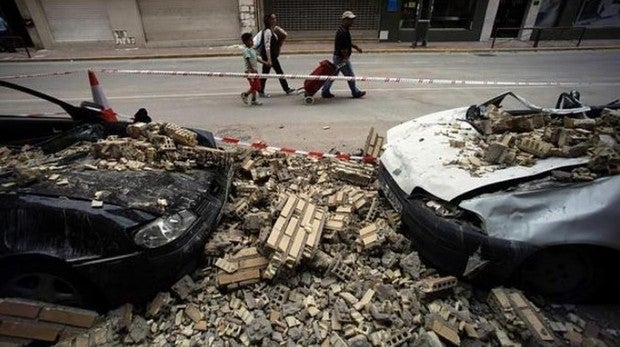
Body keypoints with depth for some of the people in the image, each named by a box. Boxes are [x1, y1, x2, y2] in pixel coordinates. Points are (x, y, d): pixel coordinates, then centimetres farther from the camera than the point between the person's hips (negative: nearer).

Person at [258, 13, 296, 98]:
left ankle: (286, 89, 21)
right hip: (267, 55, -9)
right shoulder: (267, 31, -20)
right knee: (265, 73, 1)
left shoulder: (274, 30, 8)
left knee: (279, 71, 13)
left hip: (273, 55, 9)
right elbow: (267, 46, -25)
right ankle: (261, 92, 13)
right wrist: (269, 60, -27)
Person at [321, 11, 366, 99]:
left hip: (337, 56, 10)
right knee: (350, 76, 4)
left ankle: (325, 92, 21)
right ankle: (356, 93, 19)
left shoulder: (343, 30, 11)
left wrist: (356, 47, 26)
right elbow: (343, 48, -26)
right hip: (341, 58, -10)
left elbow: (347, 42, 25)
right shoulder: (343, 32, -22)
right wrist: (346, 58, -22)